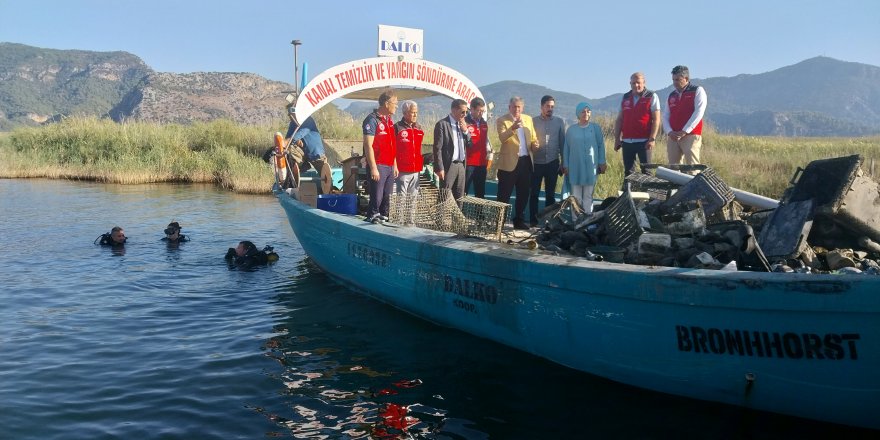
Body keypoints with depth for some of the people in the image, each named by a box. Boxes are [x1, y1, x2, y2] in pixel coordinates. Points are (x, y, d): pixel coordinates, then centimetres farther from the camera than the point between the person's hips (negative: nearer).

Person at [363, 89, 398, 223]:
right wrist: (373, 168, -19)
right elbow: (368, 145, -15)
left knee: (386, 198, 10)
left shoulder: (389, 121, 17)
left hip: (390, 167, 8)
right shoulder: (372, 120, -10)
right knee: (376, 197, -8)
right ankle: (372, 218, -1)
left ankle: (383, 219, 17)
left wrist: (395, 165, 18)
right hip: (378, 167, -8)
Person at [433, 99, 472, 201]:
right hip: (448, 166, -7)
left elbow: (469, 144, 15)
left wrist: (465, 130, -2)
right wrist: (439, 168, -16)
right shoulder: (442, 124, -8)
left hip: (461, 165, 7)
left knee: (459, 198, 9)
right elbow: (438, 148, -11)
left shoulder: (463, 124, 14)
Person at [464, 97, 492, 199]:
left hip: (482, 164, 6)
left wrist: (489, 157, 14)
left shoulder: (484, 123, 14)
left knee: (480, 193, 11)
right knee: (463, 192, -3)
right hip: (468, 163, -6)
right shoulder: (465, 122, -7)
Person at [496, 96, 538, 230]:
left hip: (526, 162, 6)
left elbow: (533, 137, 22)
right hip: (509, 163, -5)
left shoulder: (528, 119, 13)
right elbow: (502, 138, -20)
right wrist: (513, 128, -37)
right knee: (504, 195, -1)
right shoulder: (502, 121, -4)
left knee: (523, 194, 12)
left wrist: (534, 143, -1)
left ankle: (519, 221, 23)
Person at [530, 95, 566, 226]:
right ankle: (533, 221, 10)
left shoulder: (559, 121, 4)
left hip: (552, 163, 1)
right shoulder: (533, 121, 1)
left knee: (550, 194, 7)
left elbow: (562, 142, 6)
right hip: (536, 162, -1)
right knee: (534, 193, 3)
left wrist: (563, 162, 4)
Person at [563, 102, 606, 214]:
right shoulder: (571, 129, 3)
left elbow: (601, 146, 5)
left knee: (588, 196, 5)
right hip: (575, 167, 0)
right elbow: (566, 148, 6)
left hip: (590, 167, 0)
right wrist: (565, 166, 4)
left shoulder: (596, 128, 2)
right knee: (576, 196, 3)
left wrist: (602, 163, 2)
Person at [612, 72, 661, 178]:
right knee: (628, 171, 8)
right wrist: (617, 139, 10)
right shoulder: (625, 98, 13)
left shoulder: (652, 97, 0)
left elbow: (656, 119, -6)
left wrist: (652, 139, -14)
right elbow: (619, 120, 16)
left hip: (644, 141, -4)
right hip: (626, 141, 5)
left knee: (646, 170, -3)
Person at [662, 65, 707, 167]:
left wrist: (684, 131, -15)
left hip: (691, 136, -5)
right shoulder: (671, 96, 19)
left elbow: (698, 113, -8)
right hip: (672, 137, 5)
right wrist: (669, 132, -5)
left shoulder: (697, 91, 3)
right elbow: (666, 116, 14)